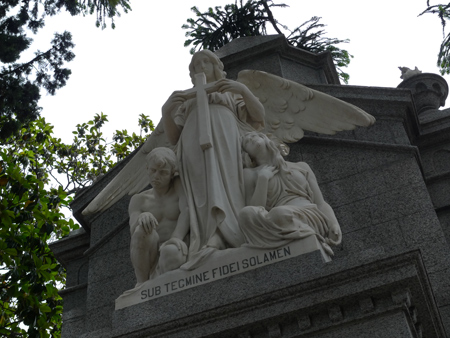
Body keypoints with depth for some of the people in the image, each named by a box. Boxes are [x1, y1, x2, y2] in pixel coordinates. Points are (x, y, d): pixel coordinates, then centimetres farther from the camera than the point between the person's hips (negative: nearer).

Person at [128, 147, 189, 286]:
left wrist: (177, 237, -28)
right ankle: (142, 283, -17)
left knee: (171, 251, -39)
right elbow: (133, 231, -3)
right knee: (143, 230, -31)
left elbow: (187, 212, -8)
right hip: (148, 261, 3)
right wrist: (141, 217, -28)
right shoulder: (138, 200, 15)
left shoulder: (179, 184, 11)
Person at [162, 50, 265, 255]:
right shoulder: (188, 102, 35)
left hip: (226, 144, -1)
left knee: (225, 184, -30)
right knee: (203, 192, -26)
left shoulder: (231, 93, 31)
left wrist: (243, 90, -1)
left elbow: (259, 116, 15)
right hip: (196, 150, 1)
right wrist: (166, 110, 3)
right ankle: (212, 241, -46)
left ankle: (217, 238, -49)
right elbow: (173, 138, 21)